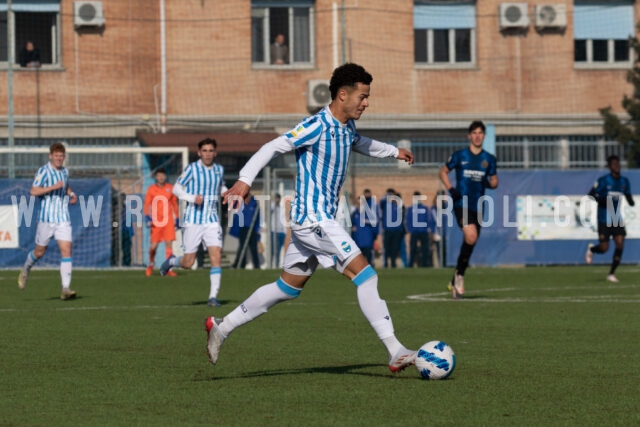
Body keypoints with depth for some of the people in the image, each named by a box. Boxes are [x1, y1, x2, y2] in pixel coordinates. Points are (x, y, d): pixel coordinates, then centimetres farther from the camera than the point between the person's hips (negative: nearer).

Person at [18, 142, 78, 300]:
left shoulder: (65, 171, 11)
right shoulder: (44, 171, -9)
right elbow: (34, 191, -20)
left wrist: (71, 194, 13)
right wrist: (53, 187, -28)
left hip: (63, 219, 4)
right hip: (46, 219, -4)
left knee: (66, 250, -10)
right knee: (40, 251, 9)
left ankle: (65, 289, -13)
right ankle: (25, 270, 41)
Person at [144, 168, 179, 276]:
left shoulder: (170, 188, 8)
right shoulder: (151, 189, 2)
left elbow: (175, 204, 15)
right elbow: (147, 204, 1)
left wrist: (177, 218, 15)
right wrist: (147, 217, -12)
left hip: (168, 220, 1)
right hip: (156, 221, -1)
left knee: (169, 243, -6)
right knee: (154, 245, -1)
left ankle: (168, 269, -4)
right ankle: (150, 265, 24)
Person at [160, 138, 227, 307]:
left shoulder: (219, 169, 8)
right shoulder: (192, 168, -6)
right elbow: (177, 188, -3)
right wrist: (192, 198, -20)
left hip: (212, 221, 3)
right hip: (193, 221, -3)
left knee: (216, 256, -13)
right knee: (188, 263, 2)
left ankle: (213, 296, -9)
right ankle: (171, 261, 36)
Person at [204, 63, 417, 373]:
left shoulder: (347, 128, 12)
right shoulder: (316, 127, -16)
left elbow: (361, 144, 36)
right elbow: (273, 148, -20)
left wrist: (393, 151, 49)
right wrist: (244, 180, -31)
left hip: (320, 220, 10)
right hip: (312, 218, -10)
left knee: (287, 288, 15)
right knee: (364, 275, -15)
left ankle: (221, 327, 24)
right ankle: (395, 351, -16)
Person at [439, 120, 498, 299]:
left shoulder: (489, 159, 9)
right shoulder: (459, 156, 2)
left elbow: (494, 181, 16)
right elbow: (443, 172, 11)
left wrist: (489, 183, -8)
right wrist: (450, 189, -5)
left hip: (477, 206, 4)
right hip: (461, 203, -4)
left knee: (470, 244, 6)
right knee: (471, 236, -25)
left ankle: (455, 282, 21)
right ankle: (459, 273, -7)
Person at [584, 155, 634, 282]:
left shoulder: (624, 182, 6)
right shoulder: (603, 181, -9)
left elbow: (629, 199, 11)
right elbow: (591, 195, -6)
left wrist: (632, 202, -13)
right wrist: (603, 201, -22)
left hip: (617, 218, 4)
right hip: (604, 219, -4)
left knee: (620, 245, -11)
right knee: (604, 248, -4)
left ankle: (611, 274, 1)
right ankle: (591, 249, 33)